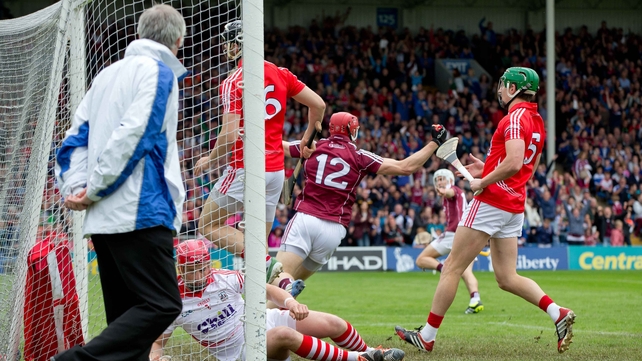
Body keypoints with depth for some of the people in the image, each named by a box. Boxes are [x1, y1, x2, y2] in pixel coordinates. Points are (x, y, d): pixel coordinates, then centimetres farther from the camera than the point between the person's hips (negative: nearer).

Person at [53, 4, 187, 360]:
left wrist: (75, 188, 3)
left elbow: (75, 139, 15)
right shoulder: (159, 72, -5)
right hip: (141, 211, -9)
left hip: (103, 220, 9)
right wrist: (95, 190, -9)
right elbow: (132, 135, -15)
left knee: (126, 316, 9)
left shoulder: (108, 74, 19)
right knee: (162, 305, -12)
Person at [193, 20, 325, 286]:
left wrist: (209, 159, 0)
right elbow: (318, 105, 9)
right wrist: (307, 137, 26)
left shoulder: (232, 83, -11)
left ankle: (264, 263, -15)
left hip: (245, 169, -6)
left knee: (208, 226, 4)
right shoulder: (280, 74, 7)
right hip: (276, 169, 6)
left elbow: (230, 136, -17)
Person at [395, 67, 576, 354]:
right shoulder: (536, 122, 15)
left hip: (492, 201, -9)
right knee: (507, 278, 9)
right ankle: (558, 314, -8)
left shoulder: (515, 118, -14)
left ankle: (427, 336, 3)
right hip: (514, 207, 9)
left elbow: (514, 163, -27)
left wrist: (483, 182, -15)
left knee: (452, 268, -1)